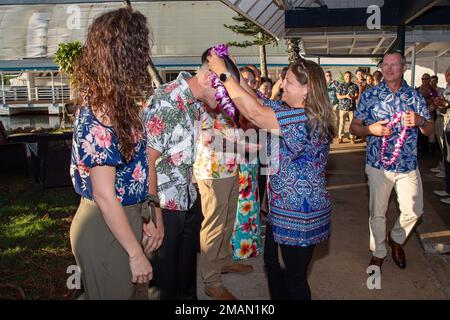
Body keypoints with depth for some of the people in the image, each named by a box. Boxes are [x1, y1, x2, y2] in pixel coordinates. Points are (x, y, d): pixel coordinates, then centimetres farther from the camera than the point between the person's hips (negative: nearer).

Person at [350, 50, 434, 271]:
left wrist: (420, 121, -18)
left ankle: (396, 239, 39)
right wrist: (371, 130, -21)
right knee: (377, 212, 8)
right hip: (378, 164, -2)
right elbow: (354, 127, 0)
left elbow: (430, 131, 5)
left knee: (414, 210, 9)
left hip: (408, 164, 2)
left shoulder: (415, 96, 3)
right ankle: (378, 252, 30)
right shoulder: (370, 95, -2)